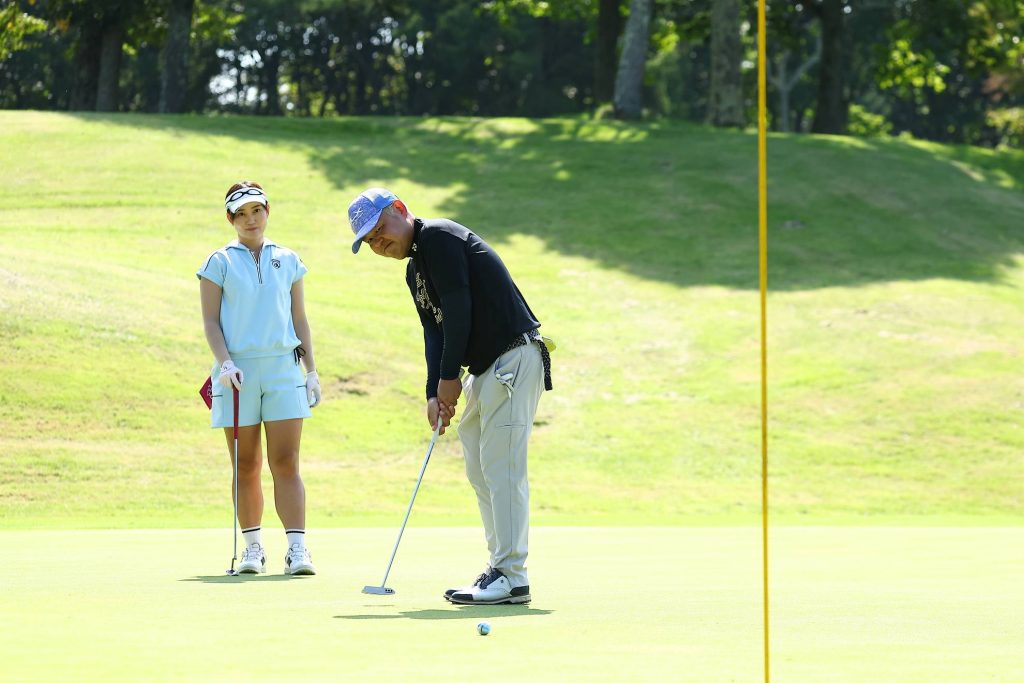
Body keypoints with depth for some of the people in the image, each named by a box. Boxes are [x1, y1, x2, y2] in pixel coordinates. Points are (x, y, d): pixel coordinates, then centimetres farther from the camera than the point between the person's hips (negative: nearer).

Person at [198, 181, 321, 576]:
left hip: (283, 366, 1)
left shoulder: (288, 261, 13)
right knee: (246, 466, 3)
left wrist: (312, 370, 11)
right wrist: (224, 362, -14)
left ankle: (297, 548, -14)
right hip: (238, 372, -1)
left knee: (286, 462, -8)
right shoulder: (220, 263, 5)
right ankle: (252, 547, 12)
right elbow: (210, 321, 1)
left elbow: (299, 319, 16)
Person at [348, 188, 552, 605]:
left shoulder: (439, 237, -11)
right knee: (480, 471, 12)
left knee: (501, 467, -13)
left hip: (513, 358, -11)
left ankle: (511, 577, -15)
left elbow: (458, 309, -17)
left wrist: (449, 378, -13)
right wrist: (435, 393, -3)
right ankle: (500, 569, 16)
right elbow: (435, 331, 12)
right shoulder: (415, 272, 18)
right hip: (486, 368, 11)